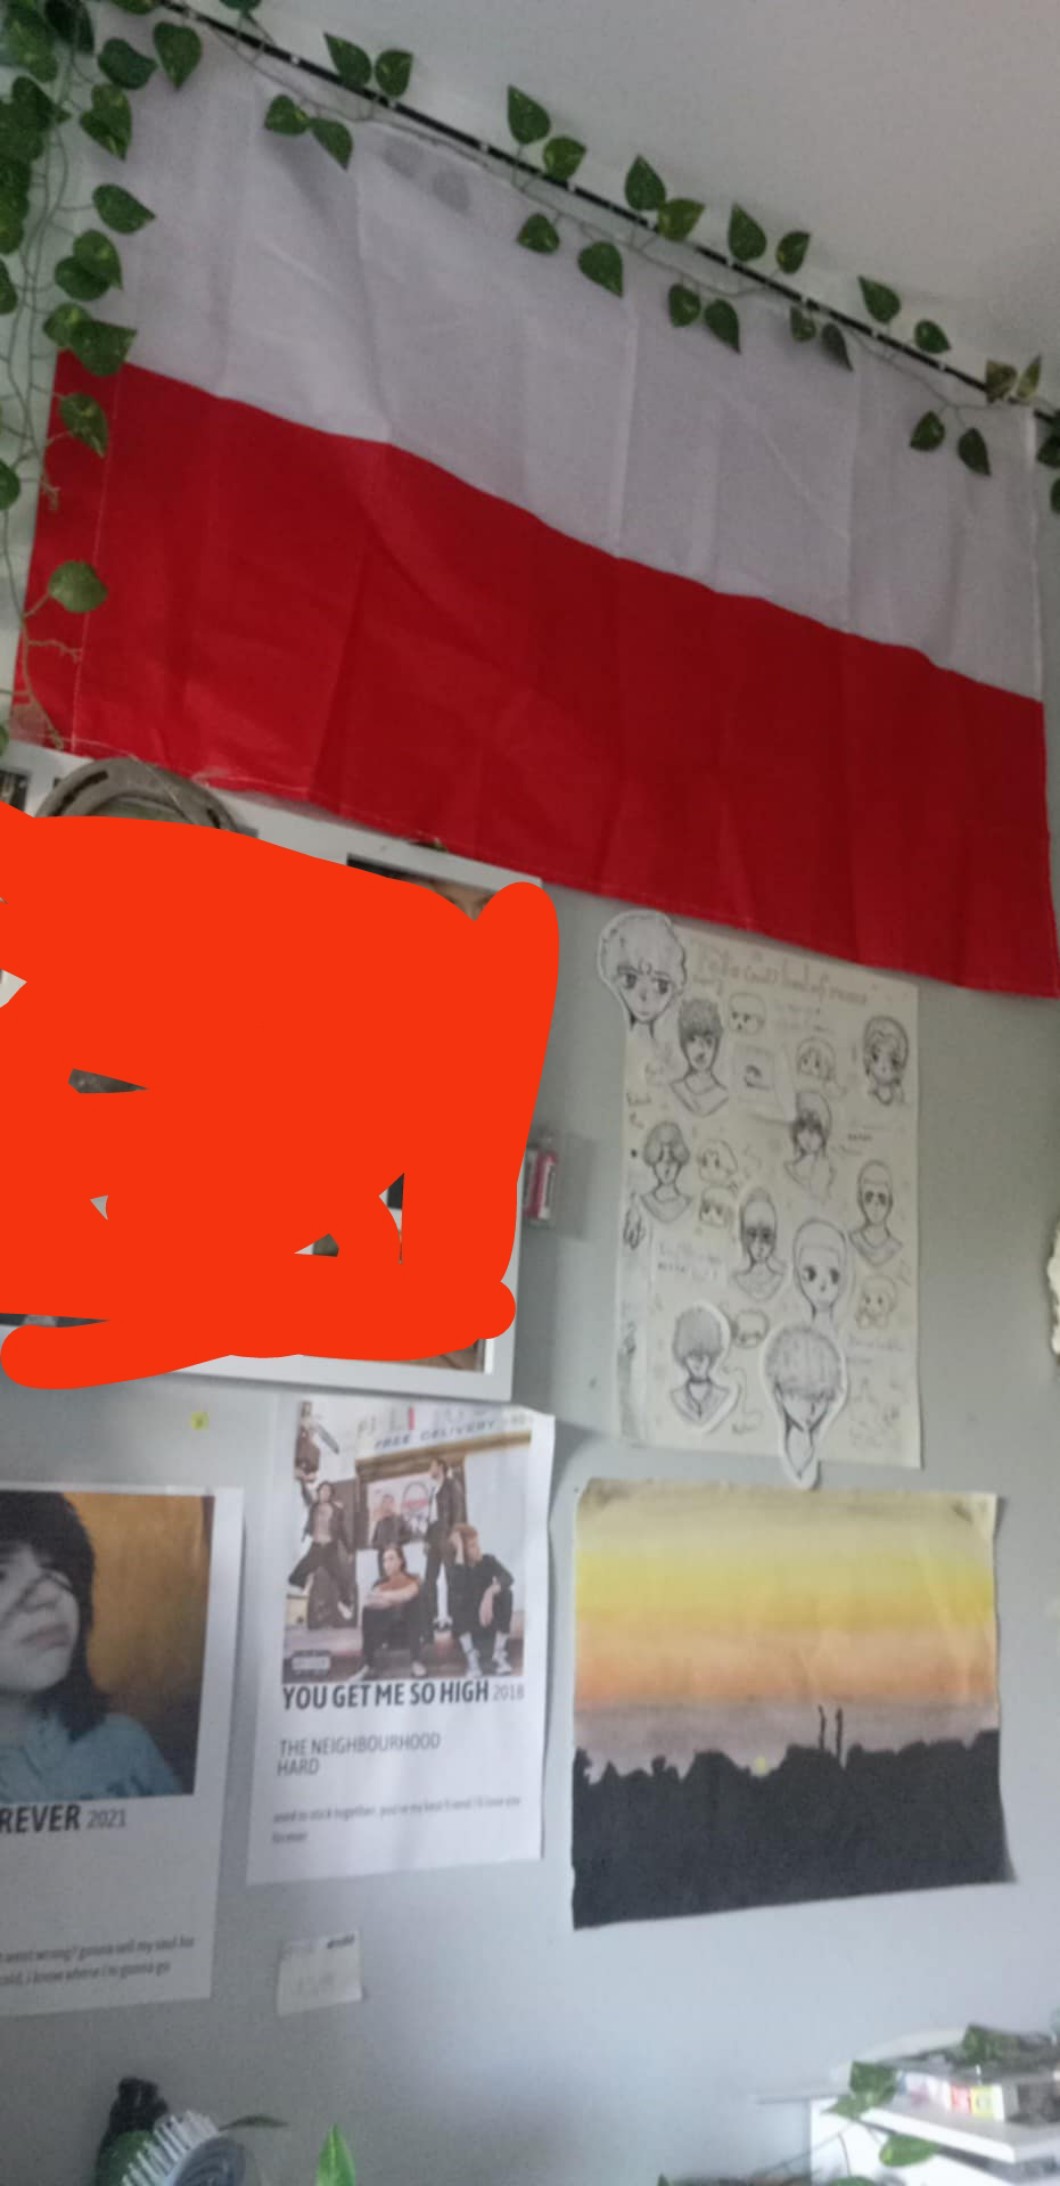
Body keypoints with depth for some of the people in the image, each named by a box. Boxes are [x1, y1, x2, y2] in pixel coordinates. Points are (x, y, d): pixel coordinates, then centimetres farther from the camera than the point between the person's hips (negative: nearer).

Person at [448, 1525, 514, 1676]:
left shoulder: (489, 1561, -6)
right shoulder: (455, 1566, -10)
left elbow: (508, 1578, -27)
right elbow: (457, 1586, -35)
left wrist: (489, 1594, -46)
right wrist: (459, 1550, -30)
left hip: (490, 1623, 1)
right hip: (468, 1626, -1)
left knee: (505, 1593, -26)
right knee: (457, 1599, -29)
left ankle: (498, 1654, -19)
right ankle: (471, 1655, -22)